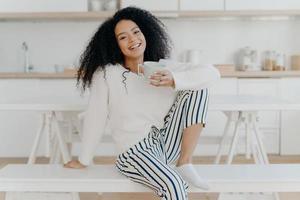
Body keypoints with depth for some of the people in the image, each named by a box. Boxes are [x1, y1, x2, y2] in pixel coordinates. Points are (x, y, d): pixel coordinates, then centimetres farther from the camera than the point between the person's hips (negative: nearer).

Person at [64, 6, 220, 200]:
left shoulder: (163, 66, 3)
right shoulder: (106, 74, -7)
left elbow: (212, 73, -9)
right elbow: (95, 117, -4)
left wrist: (174, 80, -27)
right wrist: (84, 160, 2)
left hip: (167, 143, 5)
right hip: (136, 151, -5)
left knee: (197, 87, -11)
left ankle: (185, 163, -9)